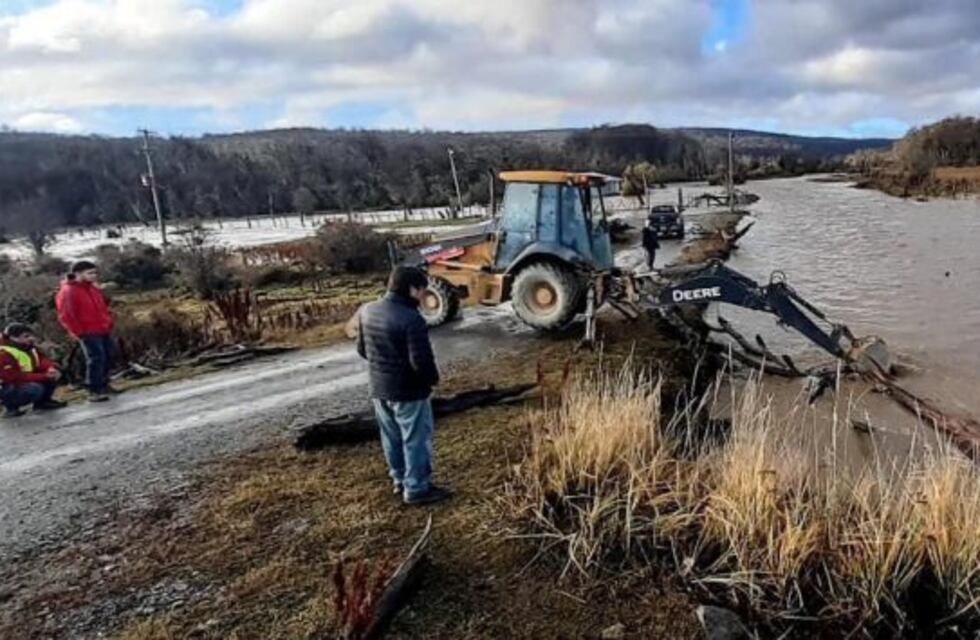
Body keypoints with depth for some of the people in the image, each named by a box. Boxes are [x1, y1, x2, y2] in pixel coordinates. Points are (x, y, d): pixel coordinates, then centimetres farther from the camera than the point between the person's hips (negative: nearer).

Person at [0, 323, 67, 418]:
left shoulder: (29, 347, 1)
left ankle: (42, 402, 9)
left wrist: (51, 368, -25)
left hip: (27, 382, 8)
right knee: (35, 389, -36)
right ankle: (11, 407, -7)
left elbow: (41, 360, -1)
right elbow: (16, 378, -31)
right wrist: (45, 376, -31)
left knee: (54, 374, -7)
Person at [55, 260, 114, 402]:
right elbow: (65, 316, -14)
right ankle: (94, 392, -7)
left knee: (108, 358, 10)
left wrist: (108, 322, 15)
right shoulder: (68, 292, -11)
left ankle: (103, 386, 23)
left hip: (104, 330, 8)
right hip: (88, 333, -8)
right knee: (96, 359, -12)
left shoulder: (93, 288, 15)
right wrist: (78, 332, -14)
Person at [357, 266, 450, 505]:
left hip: (379, 389, 8)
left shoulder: (367, 312, 1)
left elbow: (362, 349, 11)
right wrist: (433, 378, -5)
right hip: (409, 391, -8)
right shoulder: (411, 319, -25)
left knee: (392, 439, 20)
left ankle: (400, 480, 36)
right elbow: (421, 360, -25)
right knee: (416, 441, 7)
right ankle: (417, 489, 17)